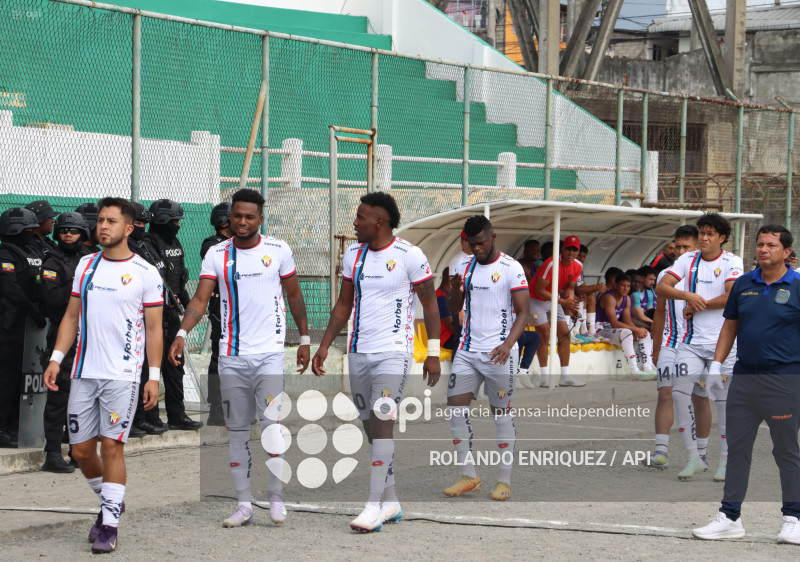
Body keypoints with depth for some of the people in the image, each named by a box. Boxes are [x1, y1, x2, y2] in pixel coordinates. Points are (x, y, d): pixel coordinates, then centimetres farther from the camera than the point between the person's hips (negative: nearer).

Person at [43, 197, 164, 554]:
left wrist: (154, 377, -5)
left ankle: (110, 525, 0)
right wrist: (57, 358, 5)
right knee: (81, 449, 6)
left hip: (122, 376, -5)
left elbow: (154, 328, -1)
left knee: (112, 446, -8)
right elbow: (72, 316, 14)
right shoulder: (86, 265, 11)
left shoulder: (145, 273, -3)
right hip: (84, 373, 5)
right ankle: (111, 502, 29)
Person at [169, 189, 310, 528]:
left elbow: (294, 296, 11)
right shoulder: (217, 255, 3)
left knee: (272, 425, -11)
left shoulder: (278, 250, 2)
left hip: (270, 353, -2)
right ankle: (244, 504, 13)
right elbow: (201, 299, -3)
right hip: (231, 356, 2)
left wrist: (305, 340, 12)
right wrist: (182, 333, -18)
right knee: (237, 430, 6)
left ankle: (276, 498, 2)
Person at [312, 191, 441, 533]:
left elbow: (429, 304, -3)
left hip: (394, 351, -6)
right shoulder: (353, 255, 9)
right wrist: (324, 347, 12)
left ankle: (374, 506, -18)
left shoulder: (409, 256, -8)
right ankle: (391, 502, 19)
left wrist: (433, 353, -6)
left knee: (381, 420, -17)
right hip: (359, 352, 7)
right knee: (370, 425, 9)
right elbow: (343, 305, 17)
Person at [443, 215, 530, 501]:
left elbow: (523, 311, -11)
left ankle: (504, 480, 8)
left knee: (502, 413, 0)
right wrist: (453, 286, -4)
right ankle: (469, 476, 7)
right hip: (467, 350, 6)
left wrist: (509, 343, -26)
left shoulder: (511, 268, -7)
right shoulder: (466, 266, 10)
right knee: (456, 406, -2)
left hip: (498, 353, -5)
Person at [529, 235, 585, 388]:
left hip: (555, 299, 7)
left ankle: (565, 376, 4)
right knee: (544, 334, -17)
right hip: (536, 299, -7)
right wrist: (562, 302, -26)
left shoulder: (577, 266, -5)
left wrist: (570, 305, -11)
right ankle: (545, 377, -15)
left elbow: (570, 288, 8)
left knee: (565, 334, 0)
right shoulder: (551, 264, -28)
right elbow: (539, 290, -25)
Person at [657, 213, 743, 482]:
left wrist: (697, 306, -9)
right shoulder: (688, 260, 8)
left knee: (724, 399, 0)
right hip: (692, 341, 3)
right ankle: (696, 457, -1)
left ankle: (726, 461, 10)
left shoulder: (731, 262, -2)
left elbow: (732, 297, -14)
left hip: (723, 341, -3)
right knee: (680, 392, -10)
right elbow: (661, 288, 1)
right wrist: (688, 295, -16)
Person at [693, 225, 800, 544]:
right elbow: (730, 326, 16)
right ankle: (730, 518, 12)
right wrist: (716, 365, 9)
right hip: (743, 378, 5)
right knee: (737, 449, 7)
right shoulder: (743, 285, 9)